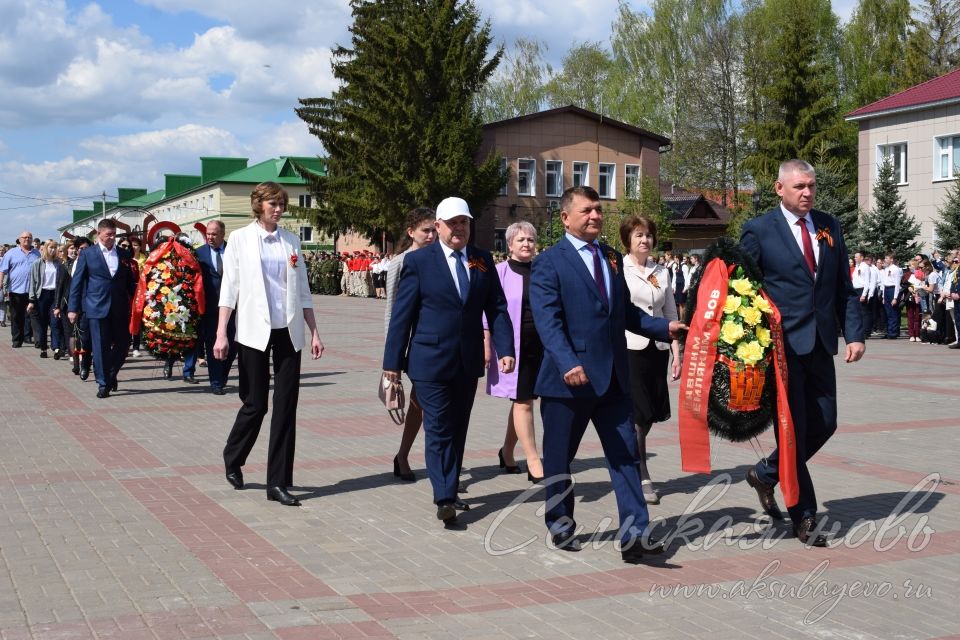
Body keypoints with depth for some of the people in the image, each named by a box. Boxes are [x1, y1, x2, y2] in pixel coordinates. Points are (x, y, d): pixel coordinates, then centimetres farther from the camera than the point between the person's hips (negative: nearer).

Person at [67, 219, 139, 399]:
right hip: (97, 308, -3)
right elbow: (77, 282, 2)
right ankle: (103, 383, 6)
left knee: (123, 344, 6)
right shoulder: (87, 254, 2)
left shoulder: (124, 255, 8)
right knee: (100, 347, -2)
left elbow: (131, 282, 12)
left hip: (120, 308, 3)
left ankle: (111, 375, 29)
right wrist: (73, 308, -2)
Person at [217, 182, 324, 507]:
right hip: (254, 331, -3)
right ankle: (233, 460, 30)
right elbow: (229, 287, -2)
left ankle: (278, 482, 6)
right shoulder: (240, 239, 1)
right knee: (255, 403, 1)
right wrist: (221, 334, -9)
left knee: (286, 406, 0)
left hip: (288, 332, 3)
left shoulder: (291, 241, 9)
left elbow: (303, 290, 12)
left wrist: (314, 332, 7)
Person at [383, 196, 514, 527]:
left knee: (458, 429, 12)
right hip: (431, 361, -4)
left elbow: (497, 309, 5)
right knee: (439, 430, -7)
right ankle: (444, 498, -8)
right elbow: (401, 314, -3)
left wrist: (505, 349, -7)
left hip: (469, 361, 4)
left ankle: (450, 490, 22)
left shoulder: (483, 261, 7)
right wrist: (393, 360, -5)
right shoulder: (419, 261, -4)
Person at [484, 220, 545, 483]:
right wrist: (486, 345, -10)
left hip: (539, 344, 5)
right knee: (523, 402, -6)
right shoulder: (499, 272, -4)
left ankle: (507, 452, 28)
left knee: (522, 400, 13)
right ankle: (533, 462, -4)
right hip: (512, 345, -5)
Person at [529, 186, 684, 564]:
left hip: (612, 377, 5)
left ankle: (634, 535, -1)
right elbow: (547, 320, -17)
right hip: (570, 377, -5)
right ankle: (560, 527, 27)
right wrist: (567, 363, -31)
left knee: (625, 454, -1)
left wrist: (664, 327, 6)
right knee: (559, 458, 9)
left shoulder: (611, 258, 15)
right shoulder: (549, 263, -7)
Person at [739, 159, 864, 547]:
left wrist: (854, 333, 2)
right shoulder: (758, 230, -5)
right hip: (782, 343, -5)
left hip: (820, 342, 5)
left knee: (824, 424, 8)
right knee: (794, 427, -1)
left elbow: (844, 288, 11)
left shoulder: (829, 227, 10)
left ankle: (766, 473, 31)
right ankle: (804, 516, 10)